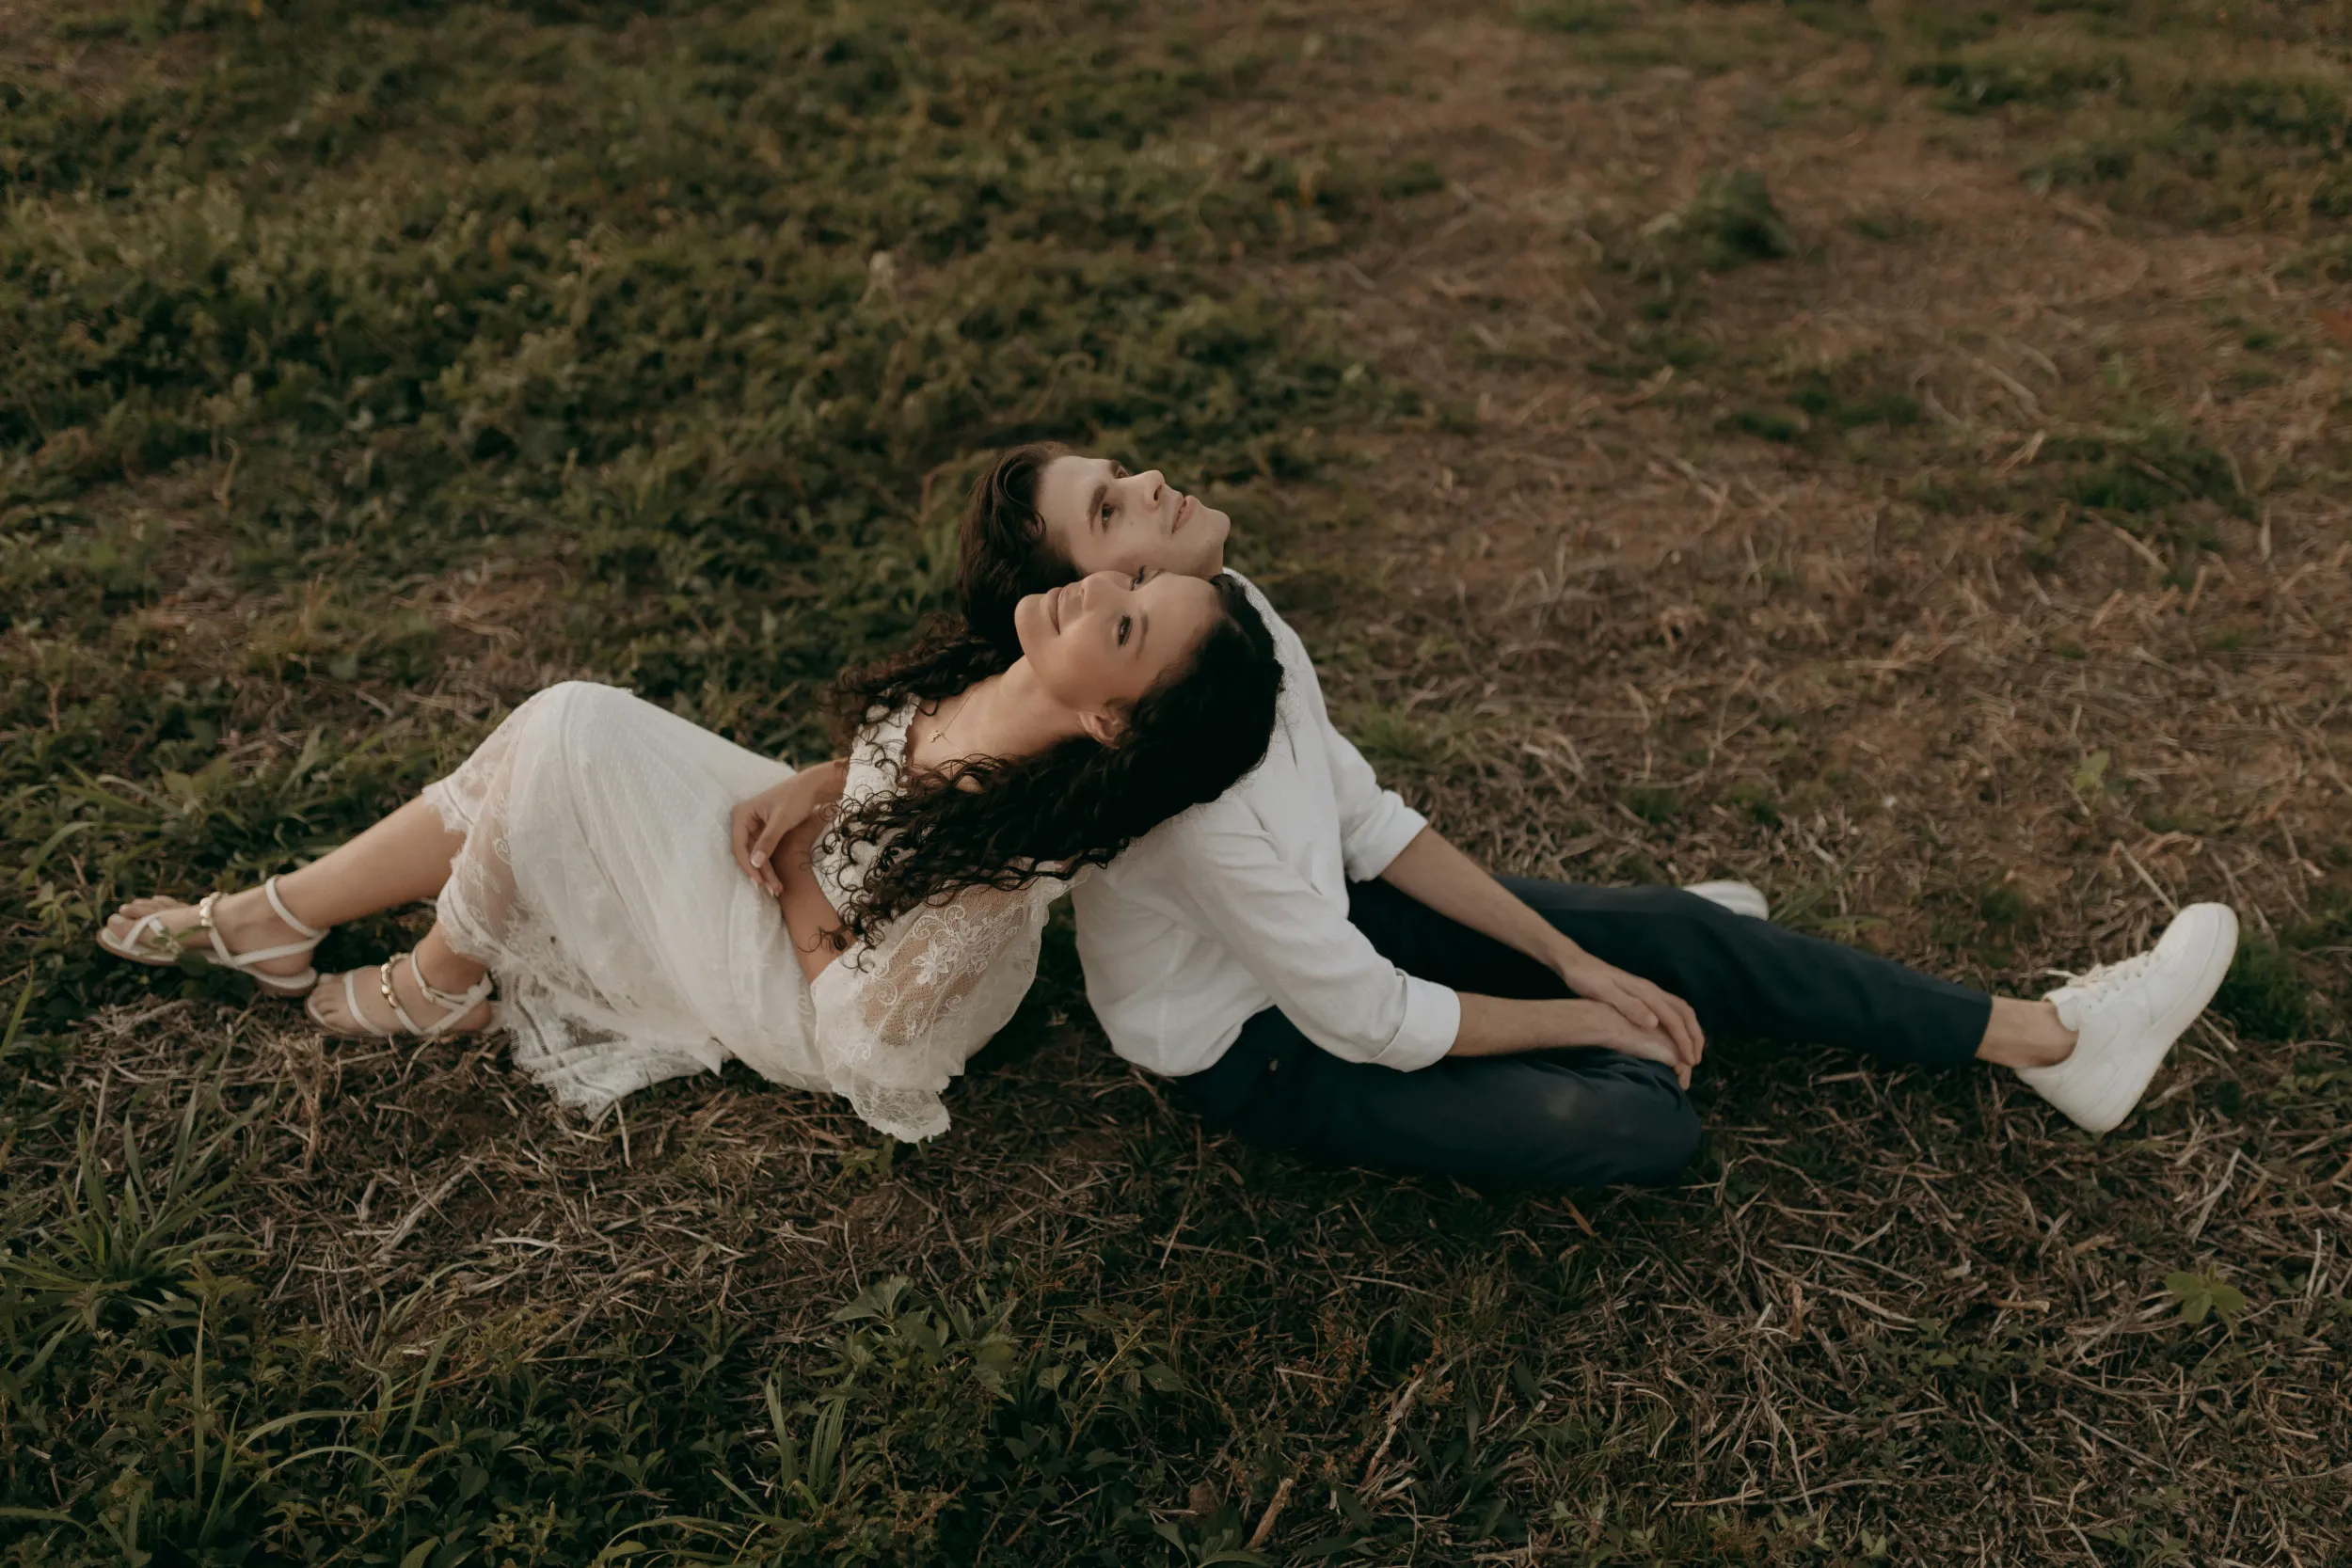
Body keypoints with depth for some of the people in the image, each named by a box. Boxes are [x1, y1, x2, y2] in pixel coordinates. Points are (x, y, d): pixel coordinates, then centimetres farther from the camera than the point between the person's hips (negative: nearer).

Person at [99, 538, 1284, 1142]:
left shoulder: (998, 868, -40)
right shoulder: (996, 675, -19)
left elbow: (858, 1032, -24)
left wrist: (791, 880, -13)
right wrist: (807, 795, -11)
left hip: (797, 996, -7)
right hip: (822, 856, 7)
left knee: (569, 745, -14)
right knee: (569, 723, -3)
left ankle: (439, 989, 14)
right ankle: (270, 919, 13)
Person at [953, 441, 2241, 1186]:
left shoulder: (1234, 619, -12)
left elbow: (1366, 819, 0)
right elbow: (1365, 1020, -29)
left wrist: (1573, 955, -3)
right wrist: (1588, 1016, -13)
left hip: (1329, 920, 8)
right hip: (1261, 1051, -8)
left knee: (1694, 933, 0)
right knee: (1644, 1128, -23)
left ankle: (2051, 1037, 17)